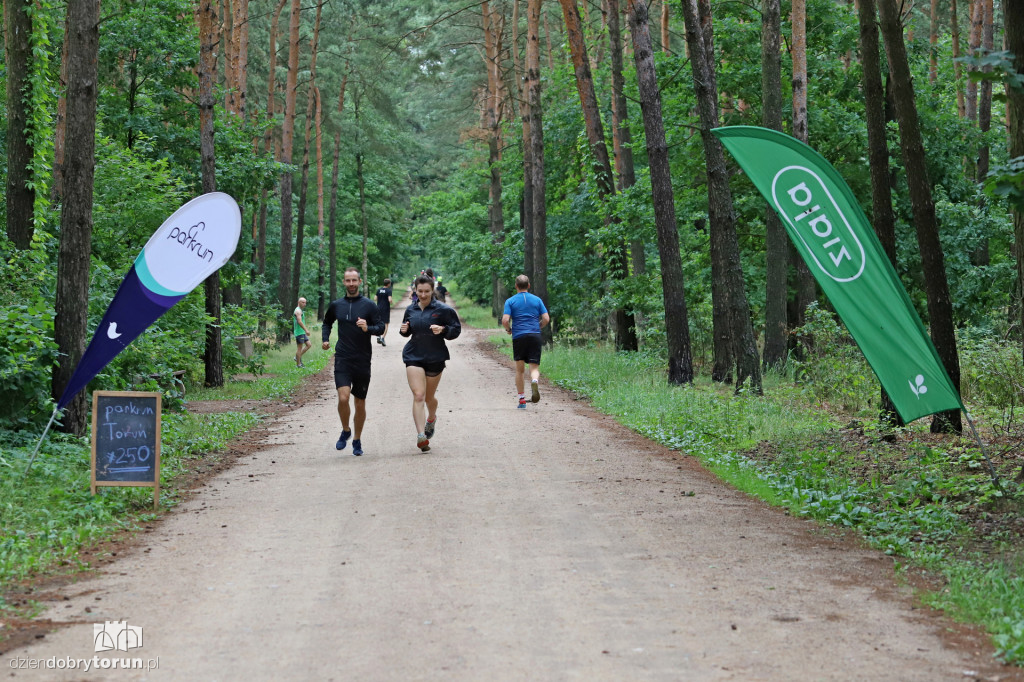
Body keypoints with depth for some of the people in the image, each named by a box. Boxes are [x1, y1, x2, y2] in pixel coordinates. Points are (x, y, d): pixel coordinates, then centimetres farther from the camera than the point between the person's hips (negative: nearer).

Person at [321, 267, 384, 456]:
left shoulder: (369, 305, -1)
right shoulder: (336, 305, 7)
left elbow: (381, 327, -3)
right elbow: (327, 322, 25)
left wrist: (367, 328, -22)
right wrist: (325, 339, 10)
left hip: (362, 361, -1)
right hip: (342, 359, 1)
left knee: (360, 403, 7)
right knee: (343, 398, -17)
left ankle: (357, 440, 24)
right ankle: (345, 431, 9)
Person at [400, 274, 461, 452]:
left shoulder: (442, 309, -5)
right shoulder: (411, 310, 6)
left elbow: (456, 329, -3)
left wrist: (443, 330, -21)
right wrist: (404, 329, -3)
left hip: (435, 357, -1)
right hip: (414, 357, 1)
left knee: (429, 397, 14)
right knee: (418, 396, -13)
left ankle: (431, 418, 49)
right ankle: (421, 435, -20)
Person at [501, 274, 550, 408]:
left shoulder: (510, 301, 4)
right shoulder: (537, 300, 10)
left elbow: (505, 320, -7)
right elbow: (546, 319, 4)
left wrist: (508, 329, 12)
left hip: (519, 336, -1)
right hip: (535, 336, 1)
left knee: (519, 370, 10)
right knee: (534, 367, 0)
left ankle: (522, 400, 9)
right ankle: (534, 381, -34)